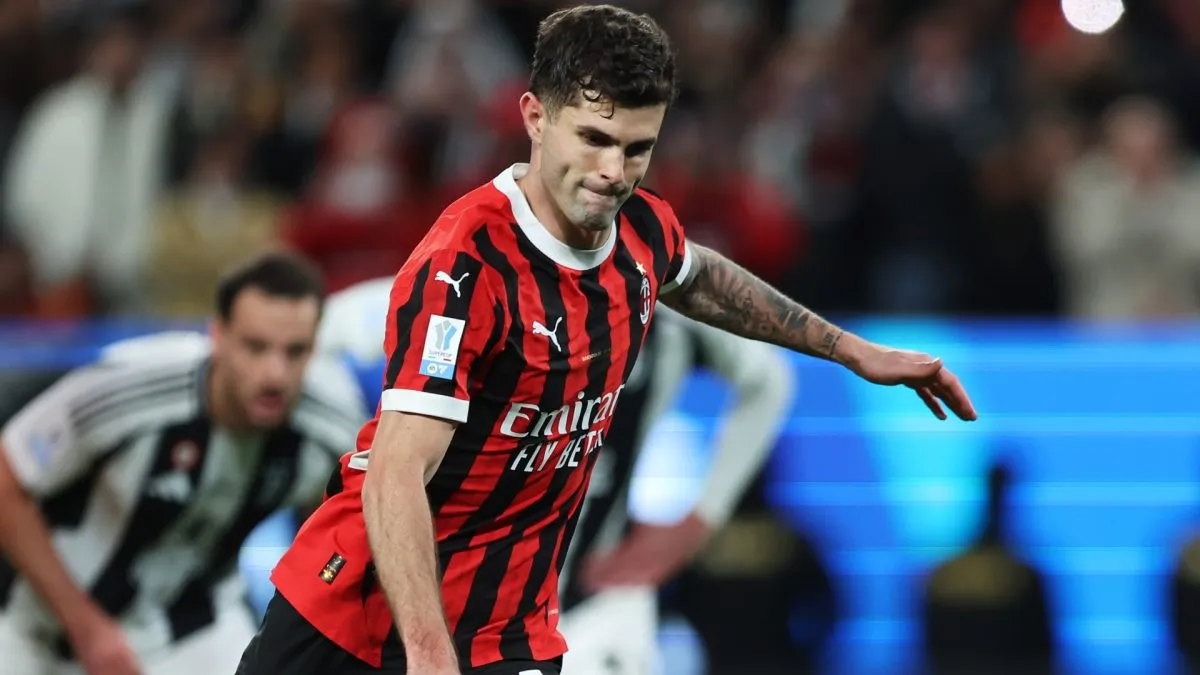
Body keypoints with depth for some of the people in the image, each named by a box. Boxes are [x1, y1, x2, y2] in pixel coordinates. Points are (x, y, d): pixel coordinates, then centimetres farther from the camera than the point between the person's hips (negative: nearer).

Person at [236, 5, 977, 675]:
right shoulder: (464, 268, -26)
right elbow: (395, 477, -32)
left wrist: (852, 350, 29)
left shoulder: (643, 230, -4)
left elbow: (700, 279, 23)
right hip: (359, 600, -5)